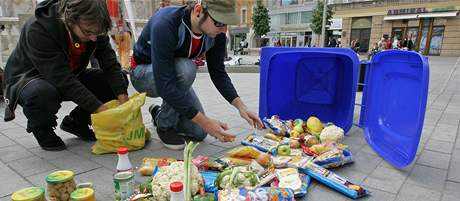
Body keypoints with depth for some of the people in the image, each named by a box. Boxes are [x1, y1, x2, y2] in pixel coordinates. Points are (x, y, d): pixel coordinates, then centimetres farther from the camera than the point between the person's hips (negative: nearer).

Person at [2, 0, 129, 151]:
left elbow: (110, 63, -18)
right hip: (28, 78, -5)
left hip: (70, 77, 5)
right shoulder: (37, 29, -32)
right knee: (44, 93, -41)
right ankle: (40, 127, -4)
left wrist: (123, 97, -32)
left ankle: (76, 122, 6)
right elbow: (61, 79, -36)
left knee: (119, 81, -12)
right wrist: (99, 108, -41)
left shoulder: (92, 27, -17)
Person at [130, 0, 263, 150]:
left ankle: (160, 113, 25)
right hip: (143, 73, -5)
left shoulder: (216, 33, -19)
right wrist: (205, 122, -42)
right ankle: (164, 125, -12)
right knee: (186, 69, -38)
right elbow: (165, 84, -41)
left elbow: (218, 73, -10)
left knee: (198, 133, -3)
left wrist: (240, 105, -24)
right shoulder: (165, 25, -38)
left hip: (177, 75, 5)